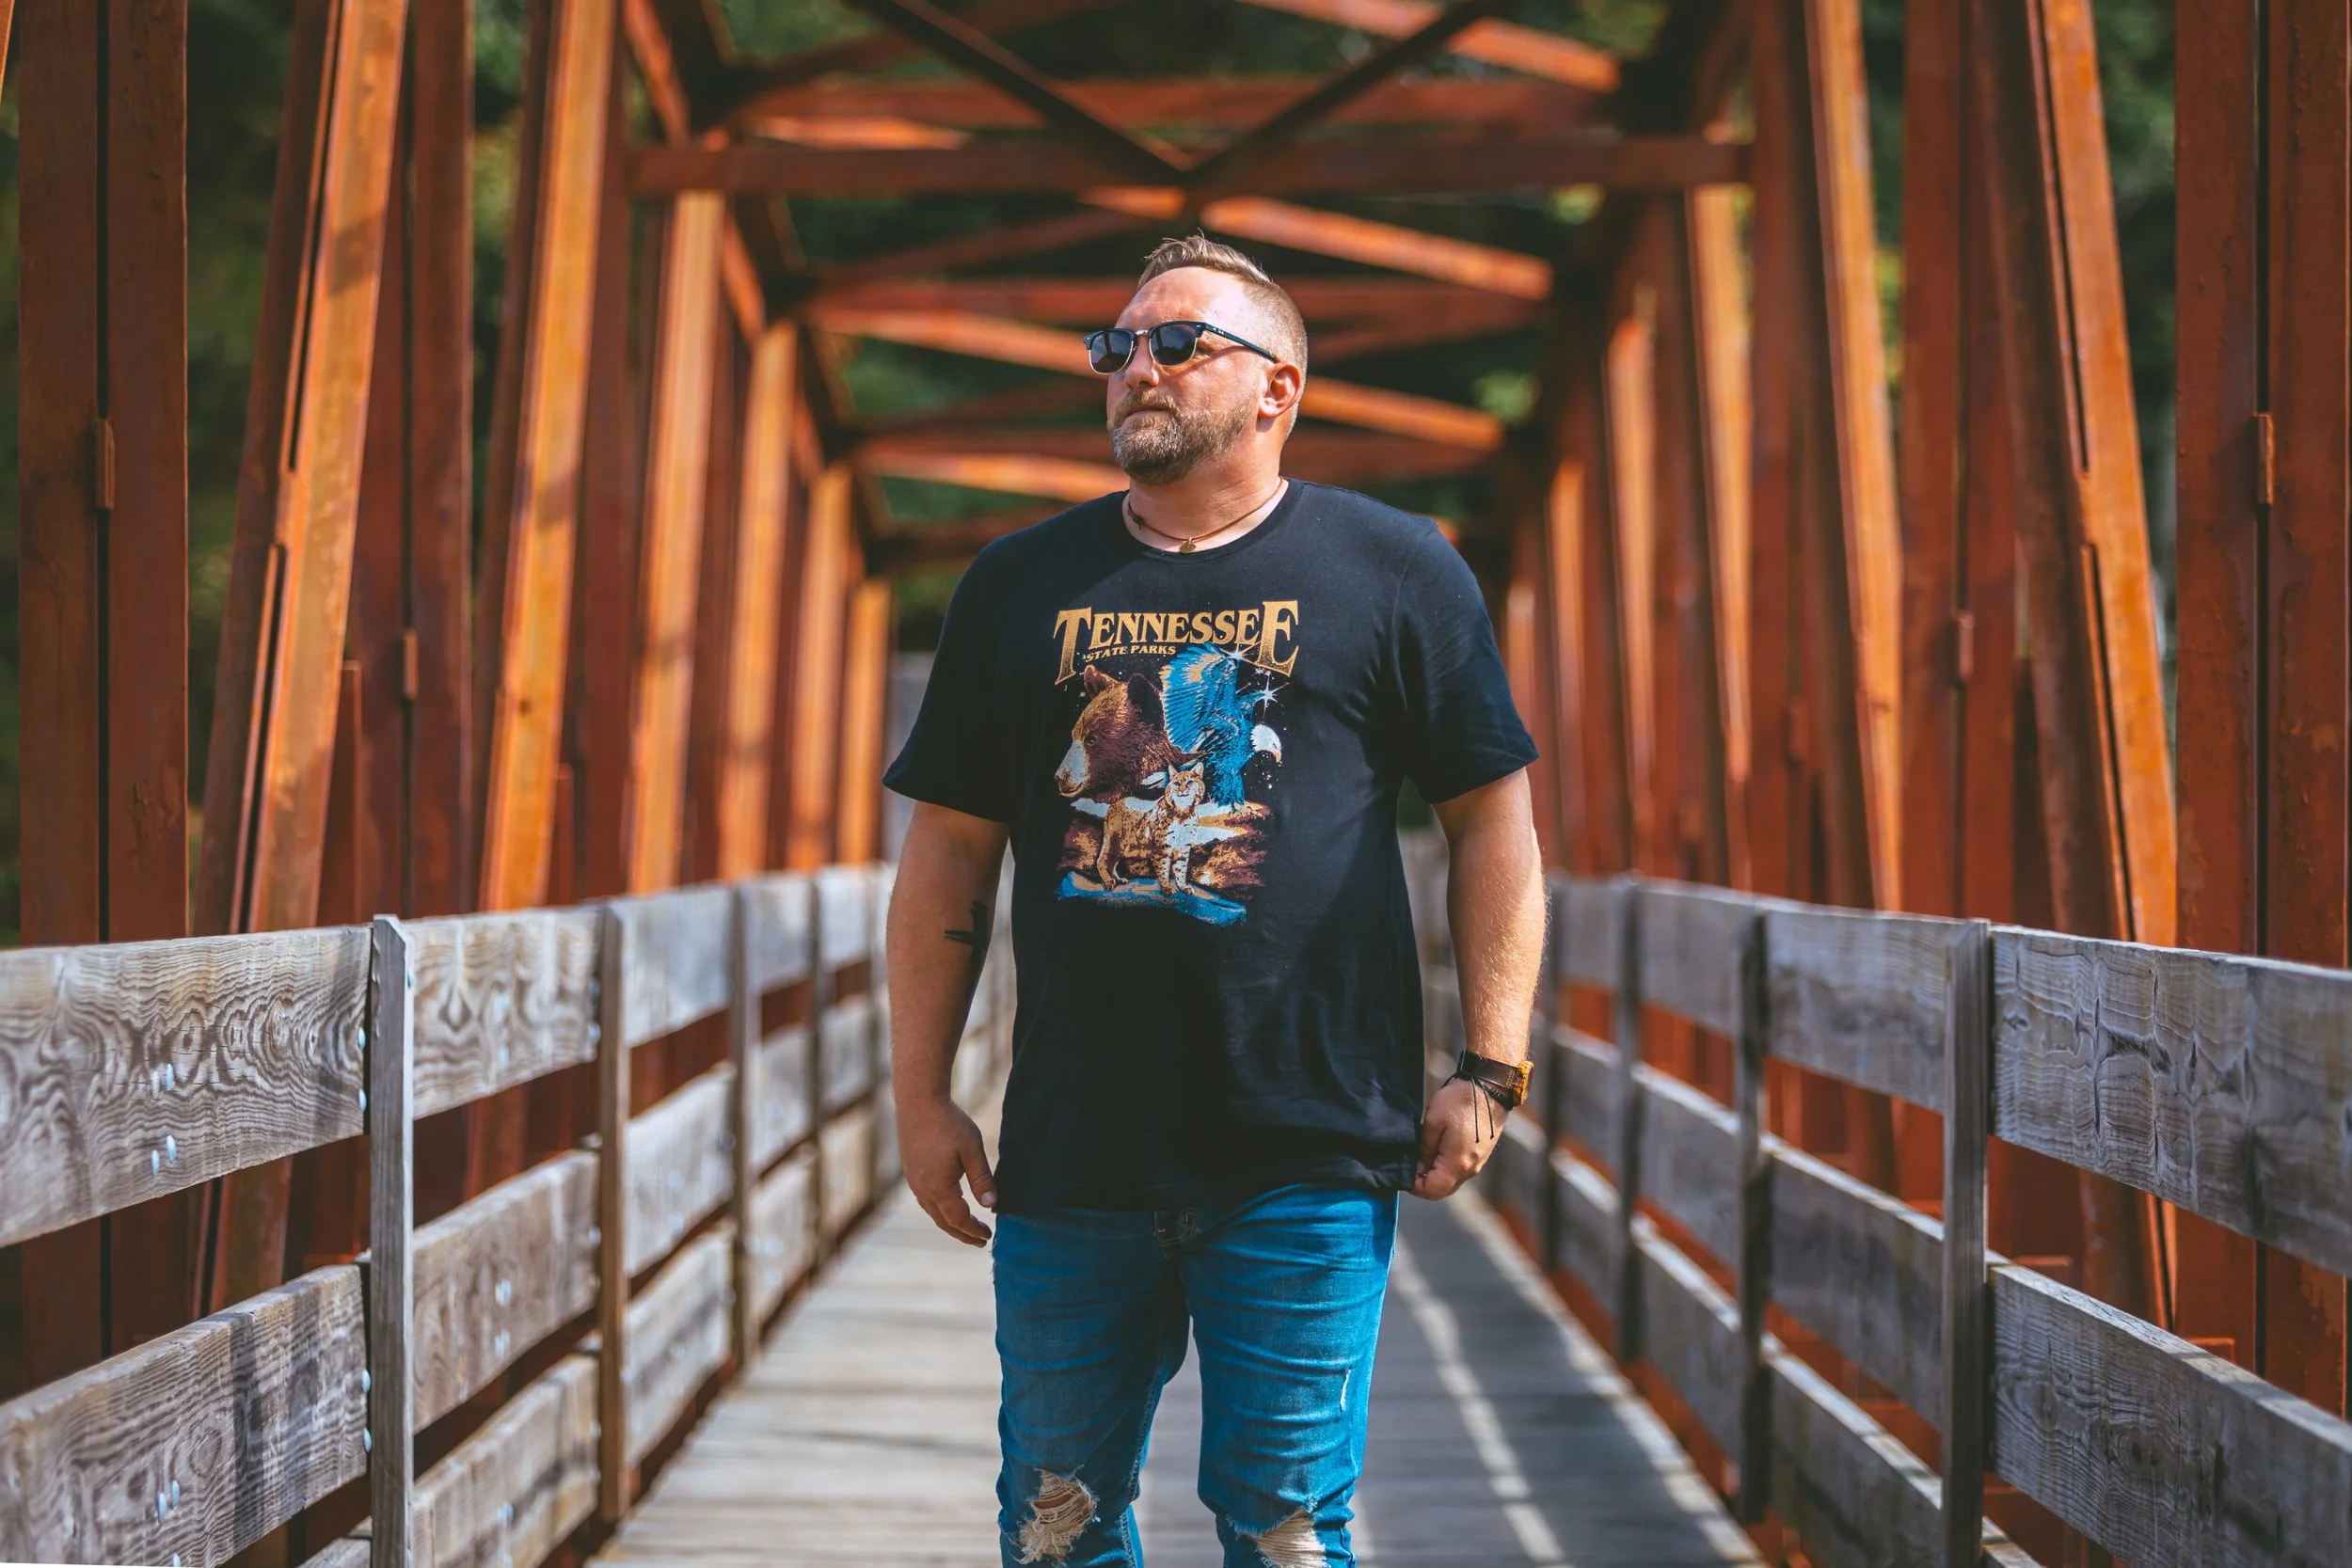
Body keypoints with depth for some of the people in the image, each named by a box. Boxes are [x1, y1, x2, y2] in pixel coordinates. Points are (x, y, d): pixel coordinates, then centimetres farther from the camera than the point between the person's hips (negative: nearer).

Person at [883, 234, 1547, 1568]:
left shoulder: (1396, 573, 3)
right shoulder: (1023, 584, 10)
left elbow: (1495, 820, 4)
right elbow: (950, 852, 12)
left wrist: (1491, 1071, -3)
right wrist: (923, 1096, 7)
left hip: (1309, 1156, -3)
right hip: (1072, 1156, 3)